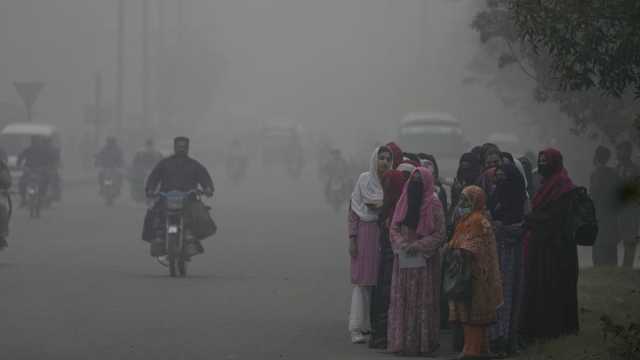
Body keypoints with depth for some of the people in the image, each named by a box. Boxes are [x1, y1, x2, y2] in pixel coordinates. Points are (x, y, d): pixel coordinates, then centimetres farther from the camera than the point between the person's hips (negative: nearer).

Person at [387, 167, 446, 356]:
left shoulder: (434, 205, -4)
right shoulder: (403, 202, 10)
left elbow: (440, 234, -7)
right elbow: (394, 228, 10)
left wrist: (419, 246, -16)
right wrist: (403, 245, -9)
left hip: (425, 260, -4)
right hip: (403, 260, 4)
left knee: (423, 302, -2)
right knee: (402, 301, 2)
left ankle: (423, 343, 1)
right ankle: (403, 341, 5)